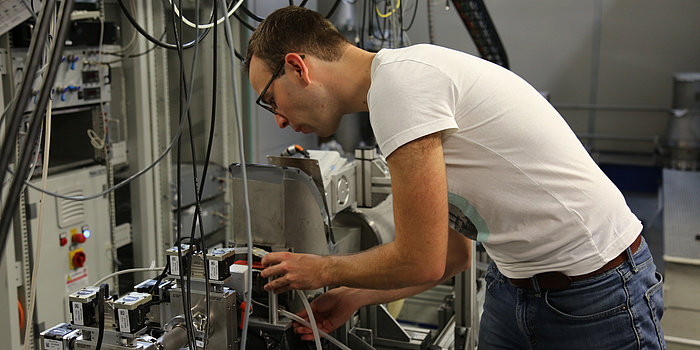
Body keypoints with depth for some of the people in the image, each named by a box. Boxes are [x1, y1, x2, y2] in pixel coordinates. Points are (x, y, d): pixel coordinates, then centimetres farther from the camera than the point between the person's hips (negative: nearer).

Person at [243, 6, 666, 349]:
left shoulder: (400, 79, -21)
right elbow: (454, 253, 14)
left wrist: (323, 270, -2)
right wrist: (354, 296, 11)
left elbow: (421, 262, -19)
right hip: (513, 285, 9)